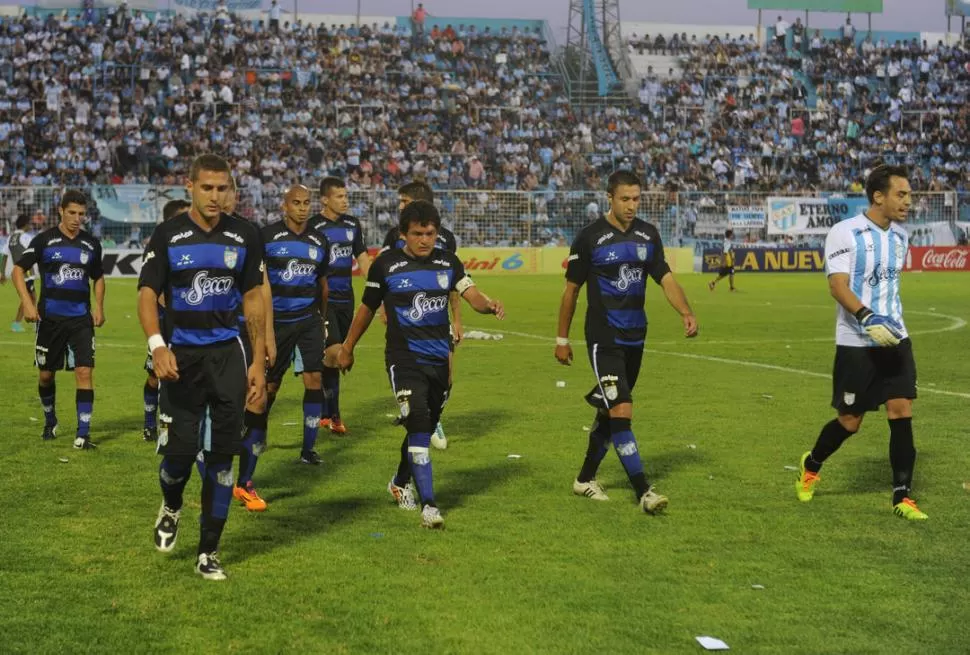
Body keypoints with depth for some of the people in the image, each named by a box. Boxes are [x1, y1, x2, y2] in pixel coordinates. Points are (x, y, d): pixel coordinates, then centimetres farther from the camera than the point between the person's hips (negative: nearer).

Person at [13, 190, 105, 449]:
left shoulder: (91, 244, 7)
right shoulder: (44, 240, -3)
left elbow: (98, 277, 21)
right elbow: (18, 270, -1)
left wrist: (99, 307, 7)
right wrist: (27, 303, -12)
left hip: (81, 319, 1)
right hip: (50, 318, -1)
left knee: (84, 371, -11)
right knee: (46, 374, 10)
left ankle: (83, 435, -9)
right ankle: (50, 422, 35)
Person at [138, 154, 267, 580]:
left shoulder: (244, 236, 4)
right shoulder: (168, 236, -2)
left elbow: (253, 299, 9)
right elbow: (147, 294, -6)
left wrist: (259, 362, 5)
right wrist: (157, 346, -23)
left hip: (228, 353, 2)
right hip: (182, 356, -1)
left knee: (222, 454, 0)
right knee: (180, 449, -6)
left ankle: (208, 552, 12)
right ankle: (171, 508, 30)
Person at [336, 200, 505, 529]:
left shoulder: (447, 262, 5)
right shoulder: (386, 264, -4)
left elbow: (472, 295, -8)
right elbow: (367, 308, 8)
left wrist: (488, 304, -31)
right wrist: (347, 348, 16)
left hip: (440, 360, 4)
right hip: (403, 360, -4)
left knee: (425, 429, 16)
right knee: (419, 426, -17)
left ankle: (401, 483, 41)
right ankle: (428, 505, -17)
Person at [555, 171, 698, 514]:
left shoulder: (648, 235, 6)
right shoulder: (590, 237, -8)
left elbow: (665, 278, 3)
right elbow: (572, 289, -1)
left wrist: (686, 313, -15)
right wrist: (562, 338, 2)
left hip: (635, 337, 6)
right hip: (603, 340, -6)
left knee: (609, 411, 16)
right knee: (622, 412, -15)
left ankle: (586, 478, 32)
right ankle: (644, 492, -13)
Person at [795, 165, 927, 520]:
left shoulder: (900, 236, 9)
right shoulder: (845, 233, -12)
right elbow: (837, 285, -21)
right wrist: (867, 318, -35)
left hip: (894, 339, 5)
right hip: (856, 344, -5)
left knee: (902, 412, -5)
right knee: (849, 421, 4)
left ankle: (902, 497, 2)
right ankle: (811, 465, 32)